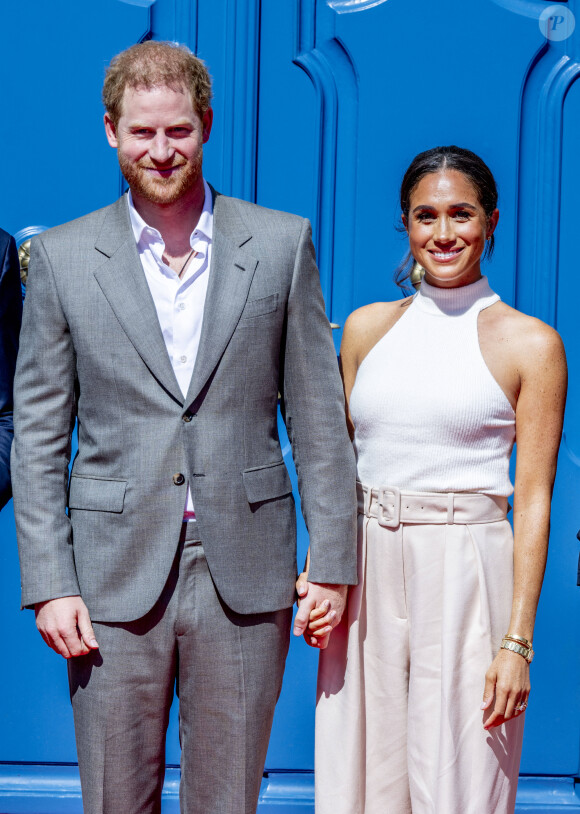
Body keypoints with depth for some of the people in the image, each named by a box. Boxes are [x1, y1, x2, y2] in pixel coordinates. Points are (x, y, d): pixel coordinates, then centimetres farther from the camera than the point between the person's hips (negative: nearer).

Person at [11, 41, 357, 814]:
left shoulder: (281, 243, 4)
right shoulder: (63, 257, 3)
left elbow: (318, 416, 5)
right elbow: (38, 436, 3)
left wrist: (332, 562, 1)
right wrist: (49, 583, -4)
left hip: (245, 575, 0)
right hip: (116, 574, 0)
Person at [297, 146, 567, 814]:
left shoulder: (530, 344, -2)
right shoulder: (367, 327, 10)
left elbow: (533, 500, -5)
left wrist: (517, 640, -10)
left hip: (467, 576, -3)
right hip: (365, 572, 4)